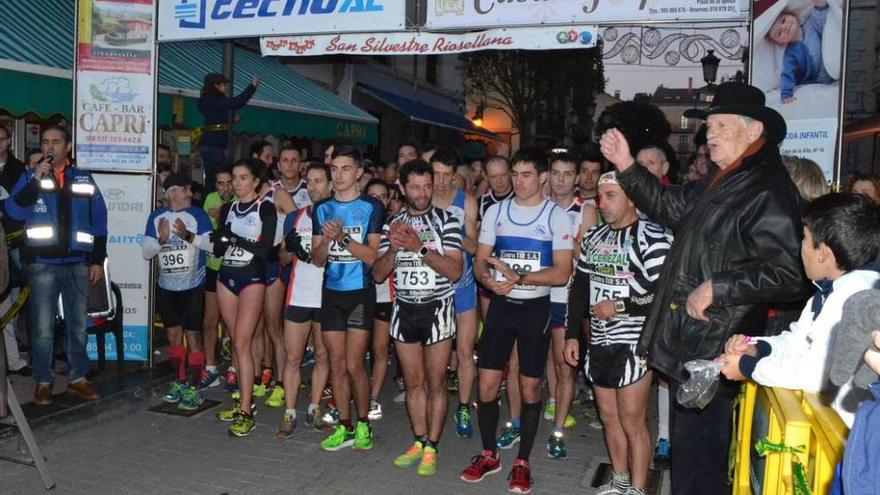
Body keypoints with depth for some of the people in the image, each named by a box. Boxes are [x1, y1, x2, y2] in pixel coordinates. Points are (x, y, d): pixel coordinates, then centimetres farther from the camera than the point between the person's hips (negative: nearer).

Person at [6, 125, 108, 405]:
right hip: (42, 264, -1)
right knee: (43, 327, 1)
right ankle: (43, 382, 13)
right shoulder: (30, 177, 6)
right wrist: (36, 180, -16)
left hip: (78, 264, 1)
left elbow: (99, 222, 7)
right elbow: (13, 211, -9)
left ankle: (78, 379, 19)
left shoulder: (84, 180, 8)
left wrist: (98, 260, 2)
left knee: (78, 325, 8)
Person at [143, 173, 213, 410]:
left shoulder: (198, 215, -5)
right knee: (173, 334, 13)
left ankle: (194, 388, 4)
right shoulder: (156, 217, 4)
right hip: (166, 287, 4)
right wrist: (161, 240, -16)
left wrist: (188, 236, -30)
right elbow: (146, 252, 2)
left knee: (193, 335, -3)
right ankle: (179, 382, 27)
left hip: (193, 286, -4)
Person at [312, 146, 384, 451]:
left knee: (354, 364, -5)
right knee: (336, 364, 7)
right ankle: (345, 427, 19)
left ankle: (363, 424, 15)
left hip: (360, 292, -4)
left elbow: (372, 255, -10)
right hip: (331, 293, 4)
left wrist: (342, 237, -21)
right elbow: (317, 259, 6)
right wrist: (327, 240, -14)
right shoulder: (322, 209, 9)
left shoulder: (372, 207, -3)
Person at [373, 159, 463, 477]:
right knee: (413, 382, 11)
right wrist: (394, 248, -14)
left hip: (437, 309, -3)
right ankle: (419, 442, 24)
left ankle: (431, 448, 13)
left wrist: (420, 248, -22)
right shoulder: (393, 224, 7)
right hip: (404, 310, 4)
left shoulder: (446, 220, -4)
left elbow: (455, 271, -13)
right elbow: (378, 274, 4)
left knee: (435, 383, 2)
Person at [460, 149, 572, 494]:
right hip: (500, 305, 3)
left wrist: (518, 277, -23)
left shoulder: (556, 216, -6)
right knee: (487, 385, 3)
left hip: (535, 308, -2)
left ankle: (522, 462, 22)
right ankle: (488, 454, 23)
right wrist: (489, 280, -19)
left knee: (530, 388, 6)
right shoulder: (495, 211, 4)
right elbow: (480, 262, 4)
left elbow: (562, 273, -12)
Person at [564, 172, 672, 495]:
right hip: (599, 342, 7)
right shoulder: (594, 238, 12)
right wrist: (572, 334, 13)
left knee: (632, 420, 0)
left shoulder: (653, 238, -12)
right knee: (609, 416, 17)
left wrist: (620, 305, -14)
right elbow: (579, 287, 16)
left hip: (634, 344, -7)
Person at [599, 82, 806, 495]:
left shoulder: (767, 192, -18)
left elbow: (786, 275, -25)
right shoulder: (719, 182, 13)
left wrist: (715, 289, -21)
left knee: (697, 450, 1)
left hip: (712, 350, -10)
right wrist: (626, 166, 16)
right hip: (688, 341, 10)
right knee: (687, 440, 23)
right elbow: (670, 207, 24)